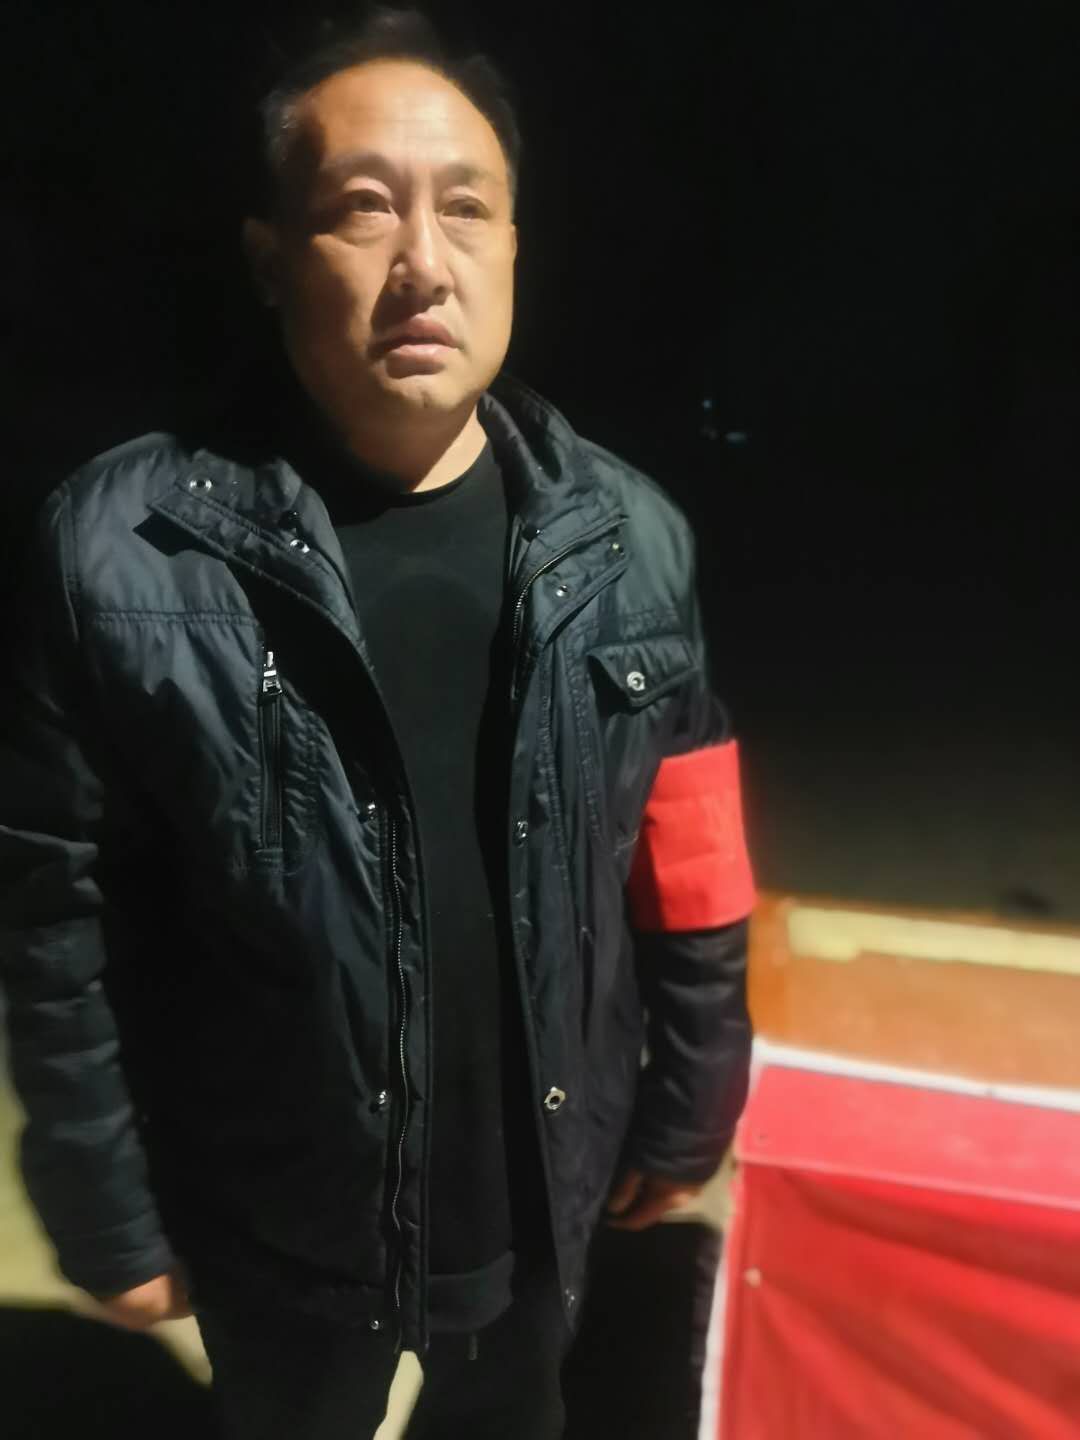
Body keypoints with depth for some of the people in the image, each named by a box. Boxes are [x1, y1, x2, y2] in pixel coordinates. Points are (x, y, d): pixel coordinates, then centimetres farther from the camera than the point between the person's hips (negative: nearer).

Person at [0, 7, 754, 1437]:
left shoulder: (627, 536, -11)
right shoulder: (121, 554, -20)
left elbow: (688, 869, -3)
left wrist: (688, 1104, 4)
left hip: (542, 1184, 3)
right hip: (275, 1216, -1)